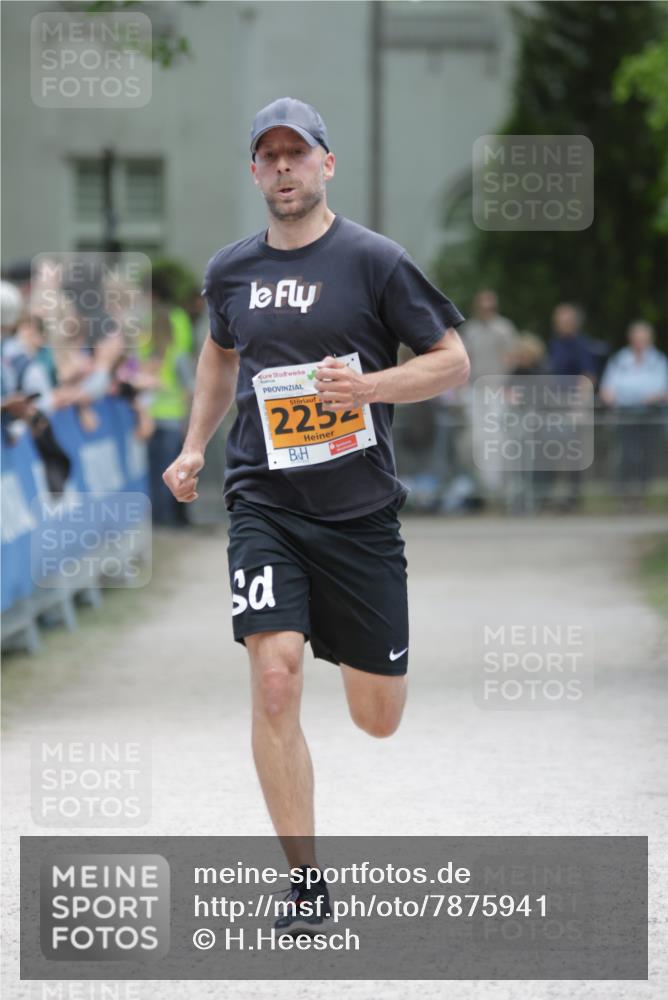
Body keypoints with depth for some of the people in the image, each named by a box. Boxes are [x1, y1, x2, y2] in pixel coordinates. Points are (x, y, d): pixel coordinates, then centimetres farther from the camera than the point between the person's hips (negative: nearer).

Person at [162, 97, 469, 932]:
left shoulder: (373, 261, -5)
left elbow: (453, 360, -2)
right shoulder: (230, 270, 8)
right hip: (263, 501, 2)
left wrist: (369, 386, -17)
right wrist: (194, 448, 17)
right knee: (274, 678, -18)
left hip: (358, 509, -2)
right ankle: (305, 880, -11)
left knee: (378, 720, 5)